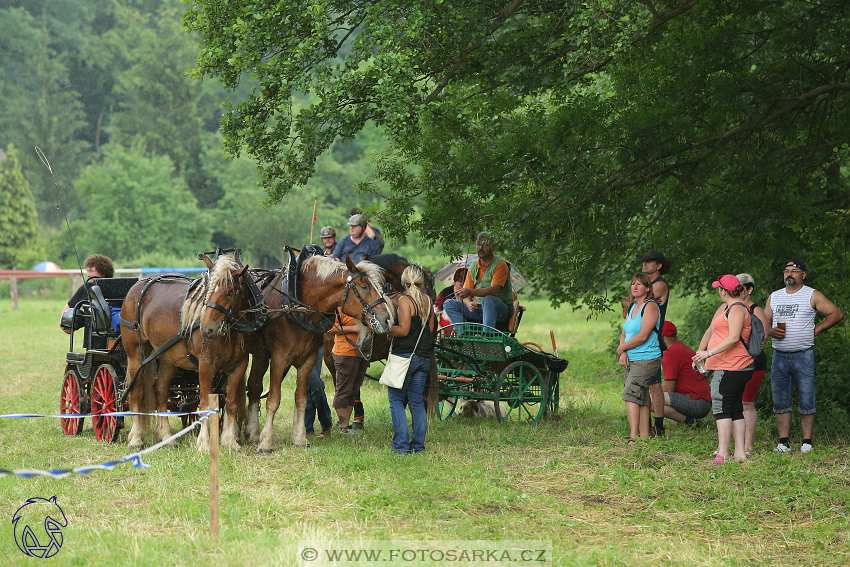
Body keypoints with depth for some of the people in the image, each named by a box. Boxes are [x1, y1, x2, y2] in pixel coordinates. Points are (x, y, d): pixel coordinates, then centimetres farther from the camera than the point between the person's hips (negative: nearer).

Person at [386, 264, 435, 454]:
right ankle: (418, 444, 9)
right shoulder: (428, 301, 7)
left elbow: (403, 330, -18)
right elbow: (431, 328, 12)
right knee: (417, 400, 11)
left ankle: (401, 444, -4)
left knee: (396, 399, 2)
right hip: (424, 356, 6)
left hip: (405, 354, -6)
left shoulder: (405, 300, -12)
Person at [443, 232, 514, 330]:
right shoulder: (473, 268, 12)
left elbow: (493, 290, -23)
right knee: (449, 304, -9)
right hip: (479, 309, 6)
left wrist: (471, 292, -36)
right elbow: (465, 295, 9)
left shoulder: (500, 265, -8)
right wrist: (469, 304, -16)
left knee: (488, 299, -39)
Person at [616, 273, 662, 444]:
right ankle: (644, 437, 8)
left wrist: (621, 348, -6)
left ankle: (633, 437, -22)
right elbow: (624, 333, 18)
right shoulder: (633, 307, 18)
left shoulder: (650, 307, -10)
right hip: (632, 360, 9)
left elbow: (643, 336, -17)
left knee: (630, 394, -19)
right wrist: (623, 353, -1)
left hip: (646, 359, -9)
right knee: (641, 400, 7)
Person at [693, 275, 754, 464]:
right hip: (728, 368, 10)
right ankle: (740, 453, 8)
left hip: (731, 368, -10)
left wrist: (709, 353, -25)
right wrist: (699, 352, 22)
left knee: (721, 406, -12)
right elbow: (710, 330, 28)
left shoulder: (737, 309, -12)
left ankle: (722, 454, -16)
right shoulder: (724, 308, 20)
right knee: (735, 408, 8)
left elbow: (734, 338, -23)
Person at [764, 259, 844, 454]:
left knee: (806, 403, -4)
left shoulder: (812, 296, 3)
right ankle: (784, 442, 6)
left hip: (803, 356, -4)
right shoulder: (774, 297, 15)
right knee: (780, 402, 1)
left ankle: (807, 443, 1)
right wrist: (771, 332, -3)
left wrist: (817, 330, -2)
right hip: (780, 356, 4)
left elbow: (836, 314, 3)